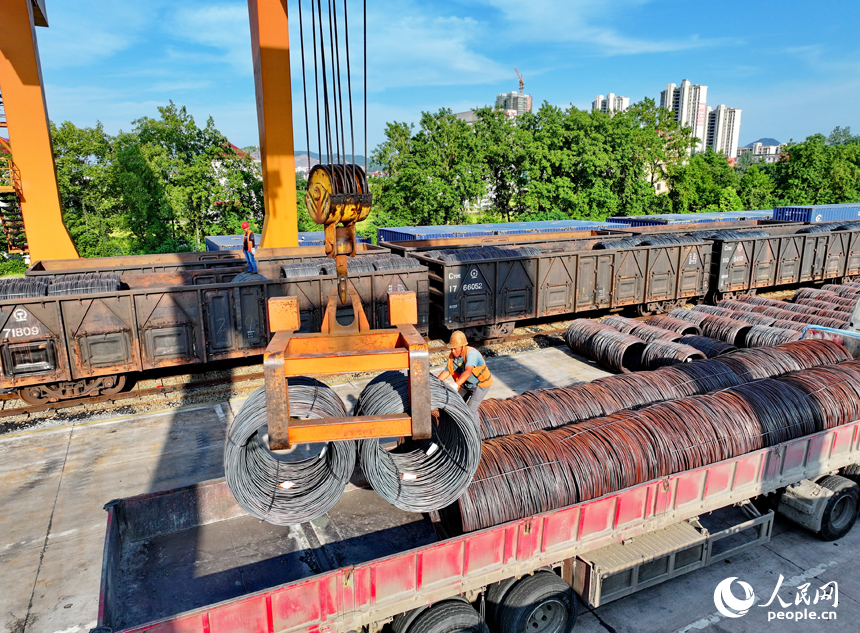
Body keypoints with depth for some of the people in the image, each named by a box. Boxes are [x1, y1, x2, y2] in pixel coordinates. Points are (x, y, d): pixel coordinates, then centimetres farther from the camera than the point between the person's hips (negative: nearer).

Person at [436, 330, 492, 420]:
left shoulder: (471, 354, -36)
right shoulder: (452, 356, -14)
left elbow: (468, 372, -52)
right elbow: (446, 371, 1)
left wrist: (456, 385, -65)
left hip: (480, 384, -7)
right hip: (466, 384, 7)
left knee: (471, 409, -14)